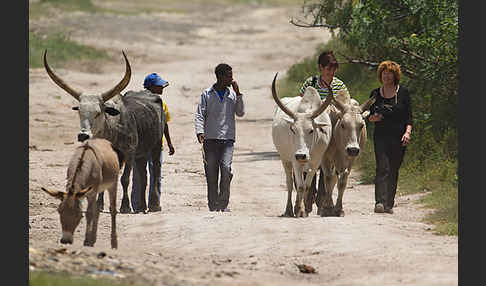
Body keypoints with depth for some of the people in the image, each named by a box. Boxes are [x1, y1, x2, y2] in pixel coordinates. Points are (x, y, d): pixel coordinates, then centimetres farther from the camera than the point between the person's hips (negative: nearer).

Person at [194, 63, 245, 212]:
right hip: (210, 139, 0)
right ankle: (213, 207, 7)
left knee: (226, 168, -18)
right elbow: (199, 115, 2)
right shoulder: (207, 94, 6)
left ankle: (223, 204, -9)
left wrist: (238, 93, -2)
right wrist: (199, 131, -15)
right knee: (211, 173, -1)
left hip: (227, 139, 0)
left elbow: (240, 113, 5)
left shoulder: (232, 94, 11)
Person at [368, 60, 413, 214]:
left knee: (393, 171, 4)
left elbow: (409, 116, 3)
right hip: (381, 136, 0)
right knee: (382, 168, -14)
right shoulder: (375, 94, 9)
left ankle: (389, 204, 11)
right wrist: (373, 118, -9)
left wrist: (407, 132, -11)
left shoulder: (403, 92, 4)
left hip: (398, 138, 0)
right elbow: (370, 116, 14)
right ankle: (380, 202, -23)